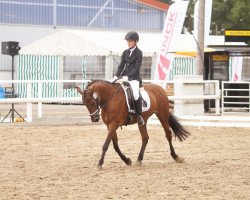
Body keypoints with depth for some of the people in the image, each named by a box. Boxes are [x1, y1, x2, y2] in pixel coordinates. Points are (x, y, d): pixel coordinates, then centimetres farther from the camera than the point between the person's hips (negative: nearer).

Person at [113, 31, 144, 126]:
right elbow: (121, 65, 12)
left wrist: (126, 77, -22)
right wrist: (116, 76, -4)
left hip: (134, 77, -7)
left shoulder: (138, 53, -4)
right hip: (124, 77, 7)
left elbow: (136, 68, -12)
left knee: (136, 94, -31)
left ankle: (139, 116, -16)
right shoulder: (125, 52, 14)